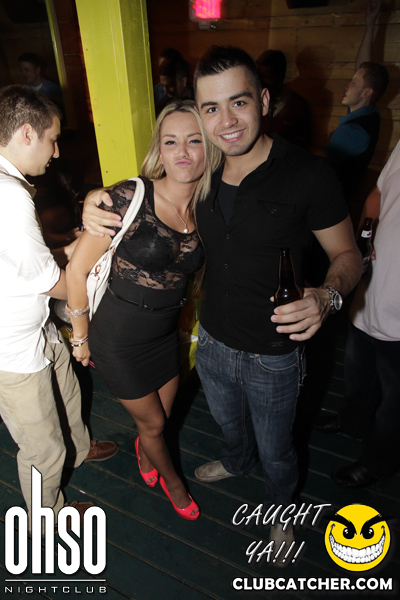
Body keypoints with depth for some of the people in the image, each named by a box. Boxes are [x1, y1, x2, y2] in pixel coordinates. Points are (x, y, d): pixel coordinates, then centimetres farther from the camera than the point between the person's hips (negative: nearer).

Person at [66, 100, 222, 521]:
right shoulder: (130, 198, -23)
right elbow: (77, 269, -16)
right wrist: (82, 336, -7)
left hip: (167, 334, 5)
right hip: (118, 340, -4)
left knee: (161, 417, 24)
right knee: (152, 423, 16)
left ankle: (144, 451, 62)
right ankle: (171, 479, 50)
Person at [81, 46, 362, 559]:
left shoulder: (308, 175, -21)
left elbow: (346, 253, -10)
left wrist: (327, 296, -33)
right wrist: (97, 206, -11)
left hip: (273, 357, -4)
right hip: (212, 343, 5)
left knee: (274, 450, 22)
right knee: (229, 422, 33)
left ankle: (281, 505, 58)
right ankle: (237, 463, 69)